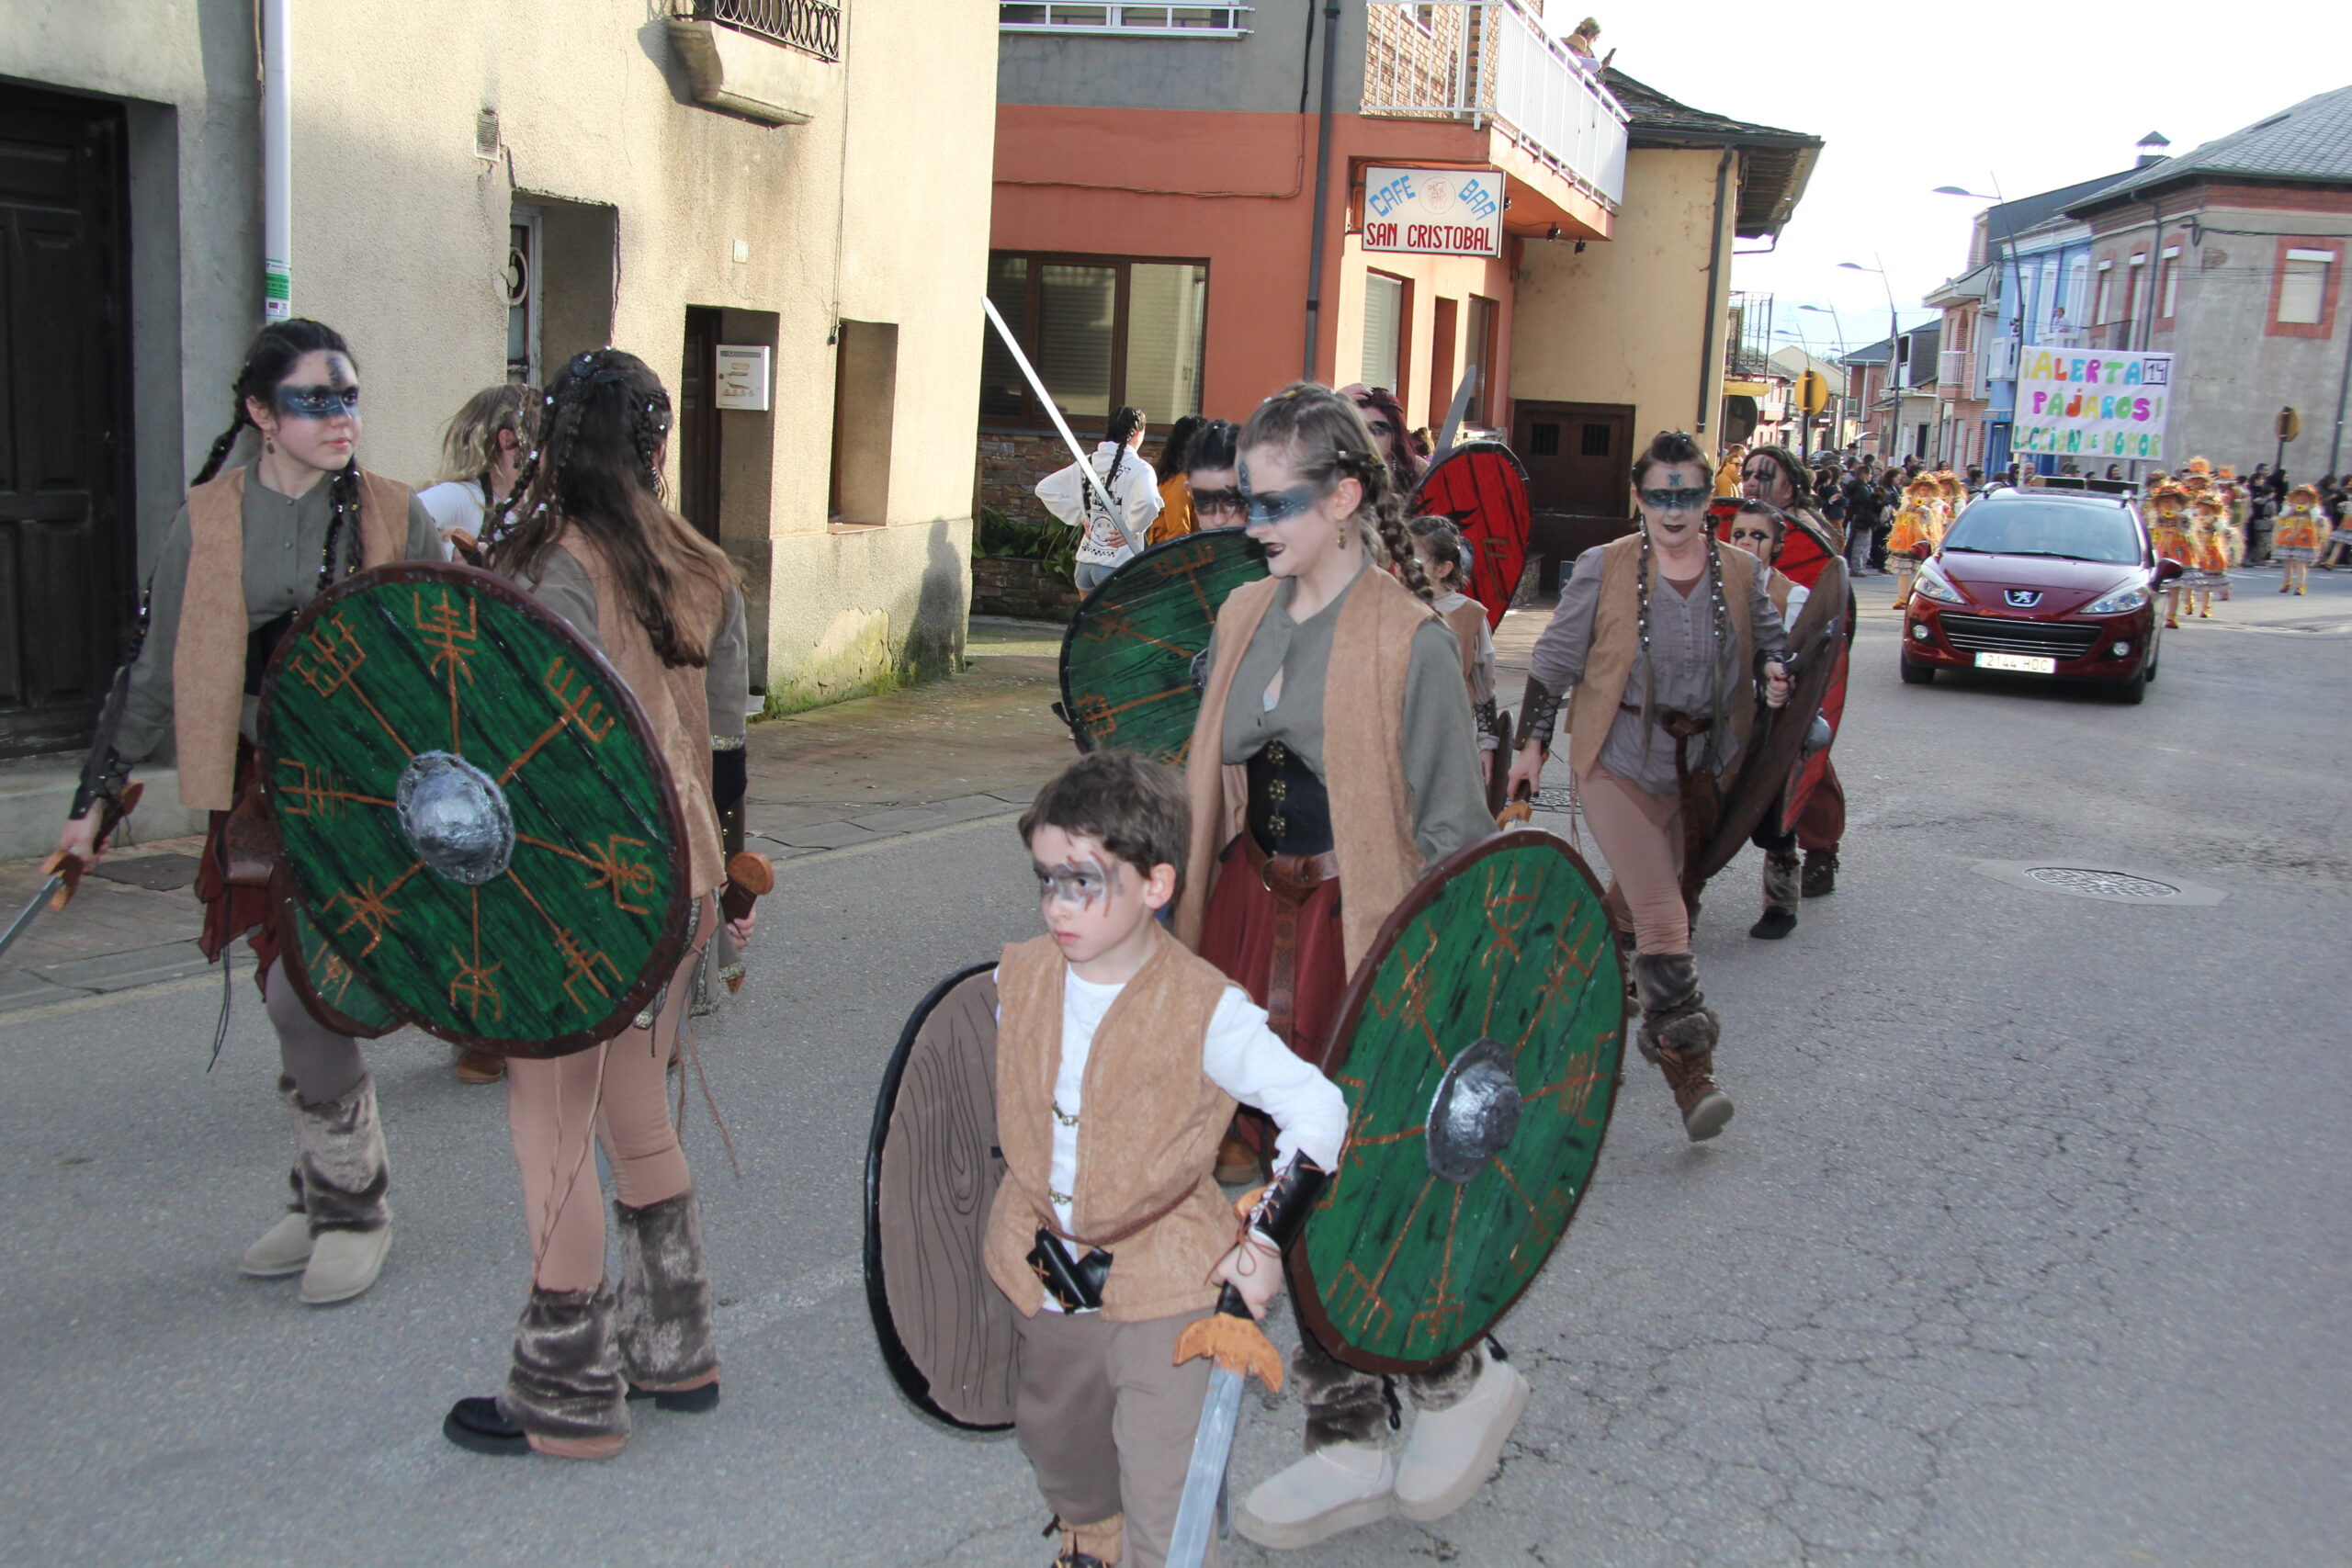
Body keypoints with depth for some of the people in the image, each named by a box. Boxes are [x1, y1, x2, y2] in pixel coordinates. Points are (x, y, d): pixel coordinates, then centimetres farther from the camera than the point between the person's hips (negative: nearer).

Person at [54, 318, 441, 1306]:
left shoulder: (395, 517, 0)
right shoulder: (209, 523, 2)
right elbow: (156, 672, 9)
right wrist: (98, 795, 11)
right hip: (260, 792, 2)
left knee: (302, 992, -12)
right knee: (298, 1003, 7)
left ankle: (352, 1206, 6)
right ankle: (326, 1200, 24)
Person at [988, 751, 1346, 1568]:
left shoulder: (1204, 1010, -22)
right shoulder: (1017, 977, -6)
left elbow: (1318, 1111, -19)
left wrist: (1265, 1241, -21)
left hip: (1164, 1279, -5)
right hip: (1041, 1269, 6)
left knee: (1163, 1500, -6)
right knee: (1056, 1442, 28)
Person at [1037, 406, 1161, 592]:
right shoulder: (1138, 468, -11)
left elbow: (1045, 488, 12)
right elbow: (1149, 502, -31)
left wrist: (1081, 518, 10)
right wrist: (1130, 530, -13)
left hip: (1085, 560, 6)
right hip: (1118, 565, -6)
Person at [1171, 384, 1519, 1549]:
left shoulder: (1408, 638, -10)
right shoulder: (1245, 618, 8)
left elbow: (1450, 828, -9)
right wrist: (1195, 921, 14)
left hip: (1357, 930, -6)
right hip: (1255, 915, 6)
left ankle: (1462, 1379, 26)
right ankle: (1349, 1450, 25)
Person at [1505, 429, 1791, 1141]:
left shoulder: (1739, 573, 3)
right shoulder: (1605, 569, -7)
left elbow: (1769, 638, 18)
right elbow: (1555, 658, 0)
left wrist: (1774, 671, -5)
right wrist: (1533, 744, -1)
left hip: (1696, 766, 4)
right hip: (1618, 763, -4)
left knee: (1635, 899, 21)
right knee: (1663, 920, -13)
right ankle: (1689, 1068, -10)